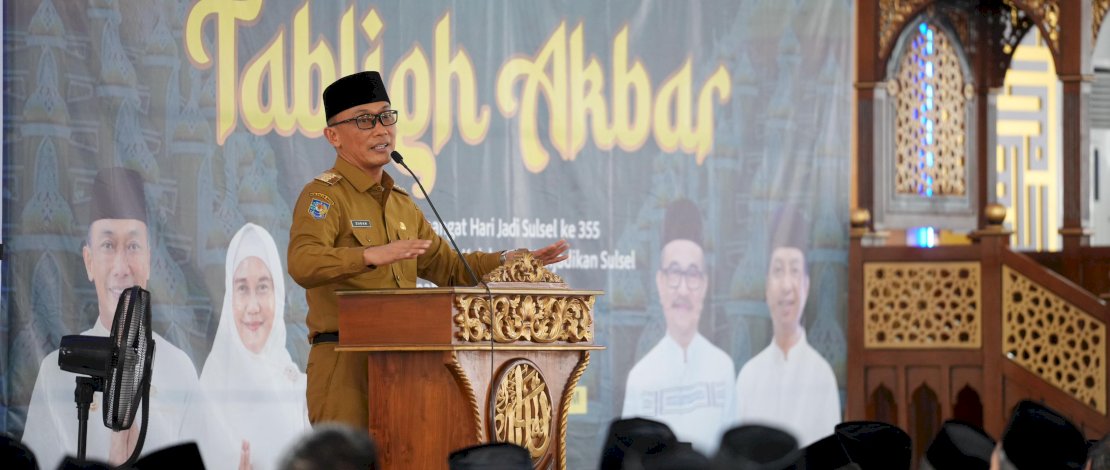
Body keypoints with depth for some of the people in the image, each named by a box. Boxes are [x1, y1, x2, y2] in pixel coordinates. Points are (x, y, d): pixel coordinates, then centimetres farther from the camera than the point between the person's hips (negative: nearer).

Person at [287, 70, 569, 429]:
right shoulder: (324, 195, -7)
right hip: (345, 364, -8)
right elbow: (302, 264, -25)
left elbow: (445, 266, 29)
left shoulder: (400, 204, 21)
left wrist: (508, 262, 15)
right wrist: (371, 255, -39)